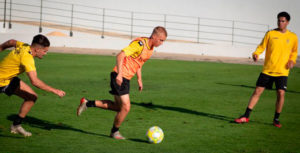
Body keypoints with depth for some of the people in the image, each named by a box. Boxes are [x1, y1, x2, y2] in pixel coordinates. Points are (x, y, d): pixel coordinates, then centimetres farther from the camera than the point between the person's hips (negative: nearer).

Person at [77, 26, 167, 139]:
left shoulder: (151, 48, 10)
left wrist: (139, 79, 19)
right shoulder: (140, 43, -19)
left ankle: (87, 103, 18)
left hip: (126, 78, 10)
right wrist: (119, 74, -29)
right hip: (120, 77, -10)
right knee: (126, 107, -8)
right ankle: (115, 132, 13)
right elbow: (120, 55, -24)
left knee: (119, 107, 12)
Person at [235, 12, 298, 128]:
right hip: (268, 69, 0)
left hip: (282, 71, 0)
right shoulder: (270, 34, 1)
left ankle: (276, 119, 7)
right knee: (257, 91, -1)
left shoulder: (293, 37, 4)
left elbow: (294, 52, 17)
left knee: (281, 93, -11)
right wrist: (256, 54, -17)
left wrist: (292, 60, -2)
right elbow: (262, 46, 3)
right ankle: (246, 116, 5)